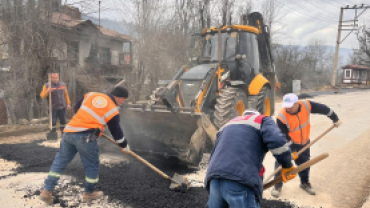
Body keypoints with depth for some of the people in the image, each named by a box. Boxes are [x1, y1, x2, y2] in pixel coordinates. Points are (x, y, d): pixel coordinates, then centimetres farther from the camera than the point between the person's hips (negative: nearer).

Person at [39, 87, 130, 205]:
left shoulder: (91, 95, 12)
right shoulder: (112, 110, -2)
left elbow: (76, 108, 22)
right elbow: (116, 131, 5)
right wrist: (124, 146, 20)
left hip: (69, 132, 6)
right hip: (85, 137, -5)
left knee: (60, 161, 18)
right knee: (92, 165, 14)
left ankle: (47, 191, 20)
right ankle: (89, 193, 29)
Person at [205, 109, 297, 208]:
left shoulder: (227, 125, 32)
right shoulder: (263, 120, 16)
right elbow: (276, 140, -6)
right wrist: (287, 165, 6)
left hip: (215, 178, 6)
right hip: (240, 181, -6)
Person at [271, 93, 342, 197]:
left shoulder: (306, 105, -25)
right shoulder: (282, 117, -33)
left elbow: (323, 109, -9)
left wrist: (335, 119, 0)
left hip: (304, 142, 4)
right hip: (288, 143, -3)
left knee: (304, 162, 16)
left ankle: (305, 182, 39)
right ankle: (278, 185, 6)